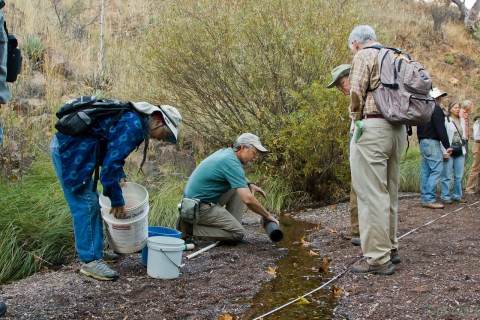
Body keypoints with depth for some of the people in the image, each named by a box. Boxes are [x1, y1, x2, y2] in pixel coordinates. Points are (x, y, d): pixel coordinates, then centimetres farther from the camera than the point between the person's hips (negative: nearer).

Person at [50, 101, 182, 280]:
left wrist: (119, 176, 14)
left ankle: (95, 251, 25)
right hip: (69, 149, -11)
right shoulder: (133, 125, -19)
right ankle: (90, 261, -1)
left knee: (92, 203, 15)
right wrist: (117, 202, -14)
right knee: (86, 205, -8)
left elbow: (111, 152, 24)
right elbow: (111, 163, -22)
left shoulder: (132, 119, 12)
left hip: (68, 146, 11)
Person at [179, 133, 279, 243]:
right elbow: (248, 199, -28)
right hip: (199, 206, -10)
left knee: (238, 189, 14)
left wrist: (250, 184, 13)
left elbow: (238, 176, 33)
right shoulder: (232, 163, -21)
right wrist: (267, 216, -13)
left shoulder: (225, 152, 9)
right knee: (238, 233, -10)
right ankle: (191, 228, -7)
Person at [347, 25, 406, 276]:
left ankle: (378, 258, -4)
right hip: (397, 129, 9)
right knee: (389, 192, 15)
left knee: (371, 194, -6)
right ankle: (390, 249, 24)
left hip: (372, 127, -9)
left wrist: (356, 117, 7)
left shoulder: (364, 56, -2)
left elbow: (356, 92, -10)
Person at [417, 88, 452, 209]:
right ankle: (429, 199, -15)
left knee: (426, 171, 8)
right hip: (432, 143, -9)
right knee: (437, 169, -10)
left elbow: (419, 129, 20)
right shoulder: (436, 108, -10)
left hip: (423, 142, 9)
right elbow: (440, 128, -16)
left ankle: (425, 199, 9)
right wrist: (447, 145, -15)